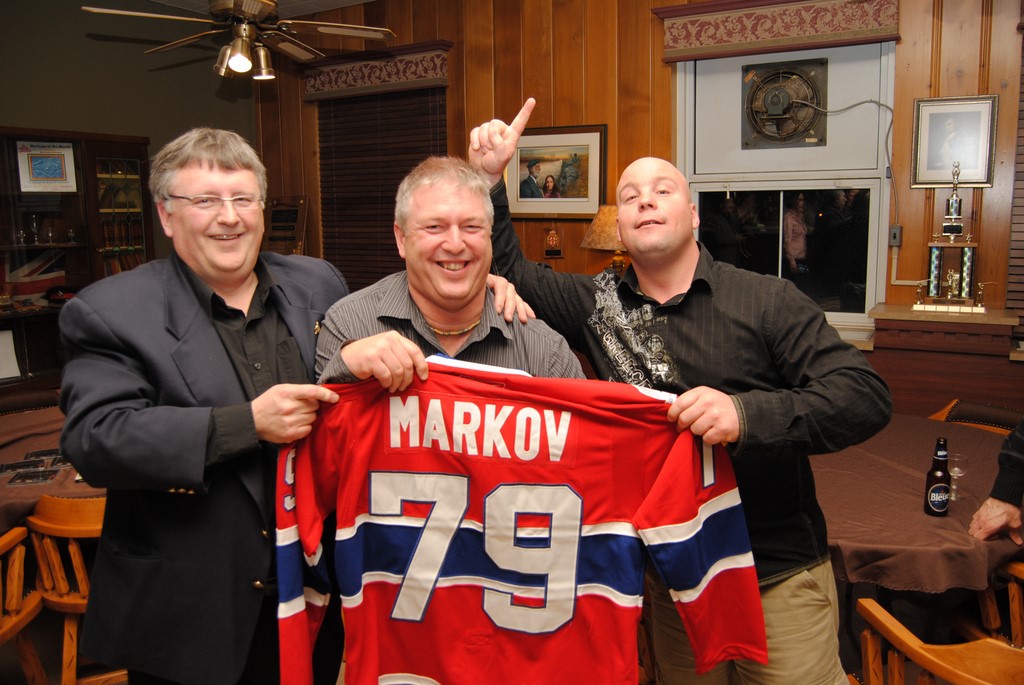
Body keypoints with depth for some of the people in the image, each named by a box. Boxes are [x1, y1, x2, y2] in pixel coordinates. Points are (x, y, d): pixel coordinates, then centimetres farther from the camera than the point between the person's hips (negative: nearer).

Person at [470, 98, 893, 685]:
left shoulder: (768, 302, -10)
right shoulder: (598, 304, 1)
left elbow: (868, 395, -17)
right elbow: (510, 270, 7)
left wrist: (748, 414, -33)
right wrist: (489, 180, -7)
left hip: (778, 576, -3)